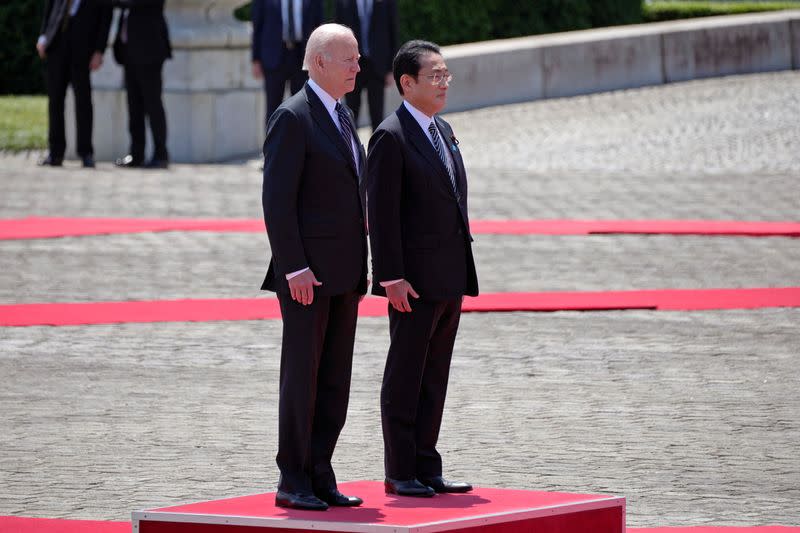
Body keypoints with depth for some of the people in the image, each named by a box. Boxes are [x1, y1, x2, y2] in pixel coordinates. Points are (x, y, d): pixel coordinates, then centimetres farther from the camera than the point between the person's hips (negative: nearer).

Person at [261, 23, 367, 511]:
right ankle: (293, 482, 1)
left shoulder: (343, 116, 16)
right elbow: (277, 200, -16)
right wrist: (294, 268, -21)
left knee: (335, 380, 7)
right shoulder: (293, 118, -11)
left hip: (342, 271, 8)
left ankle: (320, 475, 12)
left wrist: (359, 265, 18)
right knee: (301, 376, -4)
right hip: (306, 272, -8)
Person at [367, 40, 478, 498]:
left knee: (434, 378, 9)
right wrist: (391, 278, -19)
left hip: (450, 278, 8)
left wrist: (463, 268, 16)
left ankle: (426, 468, 13)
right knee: (405, 377, -1)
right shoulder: (391, 137, -11)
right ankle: (400, 474, 3)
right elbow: (382, 213, -15)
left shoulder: (443, 131, 15)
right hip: (414, 280, -8)